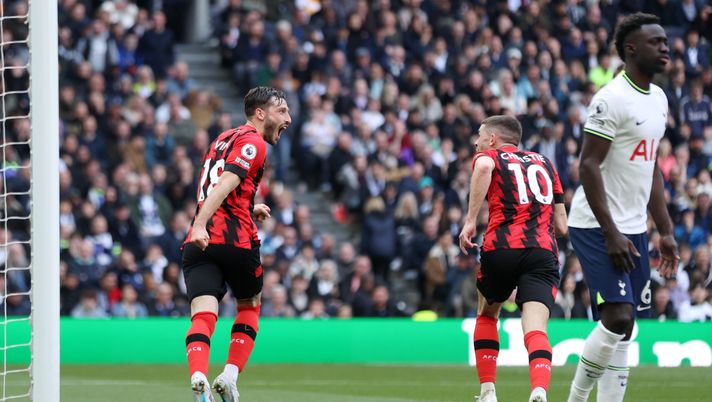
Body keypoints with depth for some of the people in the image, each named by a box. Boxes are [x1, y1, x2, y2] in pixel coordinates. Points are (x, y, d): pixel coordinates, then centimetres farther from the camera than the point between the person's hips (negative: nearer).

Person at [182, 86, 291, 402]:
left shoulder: (224, 139, 24)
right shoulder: (253, 142, -3)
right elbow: (226, 184, -18)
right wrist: (201, 225, -29)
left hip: (199, 244, 6)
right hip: (236, 240, -6)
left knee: (203, 316, -10)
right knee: (250, 305, 19)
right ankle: (230, 376, 7)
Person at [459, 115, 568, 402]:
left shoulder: (488, 156, 14)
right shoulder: (544, 163, 27)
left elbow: (484, 167, -15)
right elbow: (561, 226, 22)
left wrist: (471, 220, -13)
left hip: (501, 247, -2)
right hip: (543, 250, 2)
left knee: (487, 314, 25)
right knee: (535, 329, -11)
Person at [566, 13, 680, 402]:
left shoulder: (657, 98, 13)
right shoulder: (612, 99, -15)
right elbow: (588, 166, -18)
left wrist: (665, 231, 17)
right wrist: (610, 233, -22)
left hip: (633, 229, 9)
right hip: (597, 226, -9)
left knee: (623, 331, 6)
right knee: (618, 319, -17)